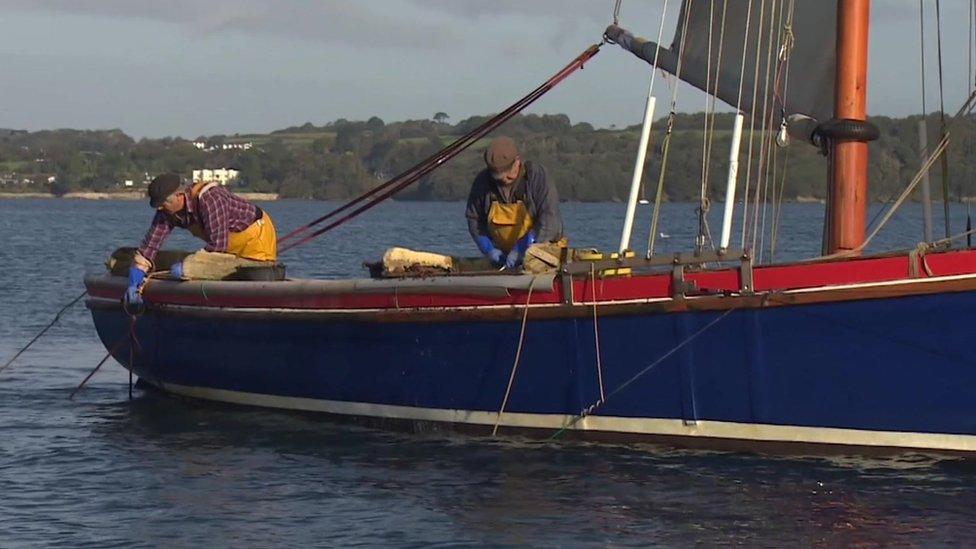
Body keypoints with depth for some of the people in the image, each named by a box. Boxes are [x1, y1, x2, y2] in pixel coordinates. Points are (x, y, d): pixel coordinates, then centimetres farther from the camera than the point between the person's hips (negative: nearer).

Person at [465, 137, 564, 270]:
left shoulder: (535, 176, -12)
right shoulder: (483, 181, -1)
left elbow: (549, 218, -20)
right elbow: (473, 219, 9)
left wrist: (523, 249, -26)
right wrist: (489, 250, -4)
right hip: (504, 254, 3)